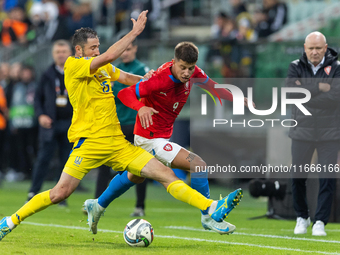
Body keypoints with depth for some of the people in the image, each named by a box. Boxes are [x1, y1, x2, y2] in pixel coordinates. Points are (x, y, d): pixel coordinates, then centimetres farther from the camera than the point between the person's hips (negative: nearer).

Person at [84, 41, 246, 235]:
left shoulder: (193, 72, -10)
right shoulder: (161, 79, -31)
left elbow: (210, 85, 12)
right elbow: (124, 93, -29)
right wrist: (140, 107, -48)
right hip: (151, 139, -9)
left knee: (135, 175, 32)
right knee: (199, 166, -19)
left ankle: (97, 205, 51)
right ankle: (208, 217, -5)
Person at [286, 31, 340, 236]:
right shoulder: (296, 67, 5)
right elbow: (292, 92, -11)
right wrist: (320, 87, -17)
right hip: (302, 131, 2)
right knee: (298, 177, 4)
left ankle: (320, 221, 3)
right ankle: (302, 217, 23)